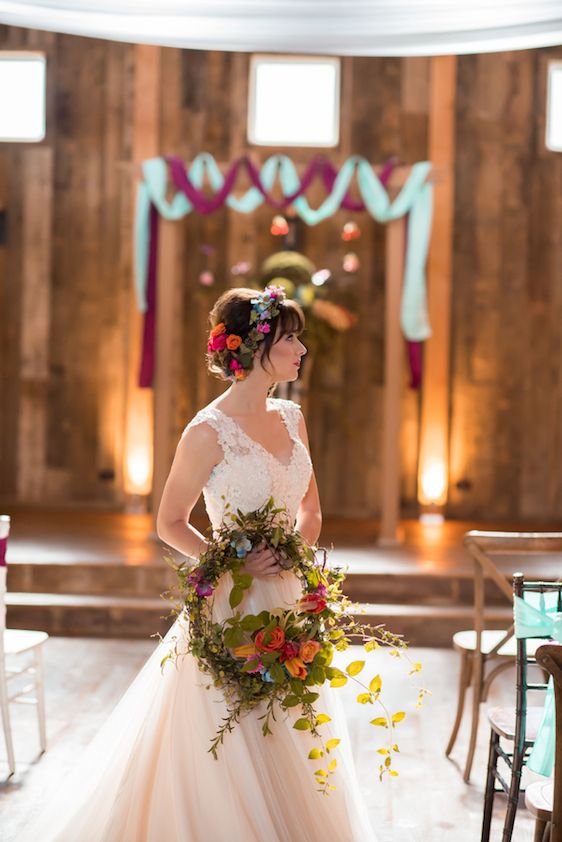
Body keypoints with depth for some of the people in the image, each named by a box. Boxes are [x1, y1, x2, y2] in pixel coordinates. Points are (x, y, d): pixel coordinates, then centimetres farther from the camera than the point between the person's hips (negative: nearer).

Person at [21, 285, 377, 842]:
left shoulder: (290, 417, 6)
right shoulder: (209, 431, -13)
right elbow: (170, 524, -7)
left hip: (289, 598, 7)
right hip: (233, 605, -7)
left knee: (292, 750, 14)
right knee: (232, 753, 2)